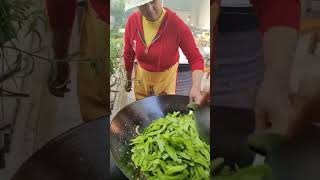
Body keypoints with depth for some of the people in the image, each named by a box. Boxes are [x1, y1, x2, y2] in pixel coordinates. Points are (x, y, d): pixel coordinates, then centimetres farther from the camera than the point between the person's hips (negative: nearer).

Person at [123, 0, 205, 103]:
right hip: (141, 76, 3)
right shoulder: (132, 21, -17)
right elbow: (128, 54, 0)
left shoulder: (176, 24, -27)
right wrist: (128, 79, 10)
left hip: (166, 77, -3)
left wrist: (196, 87, -38)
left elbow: (196, 59, -22)